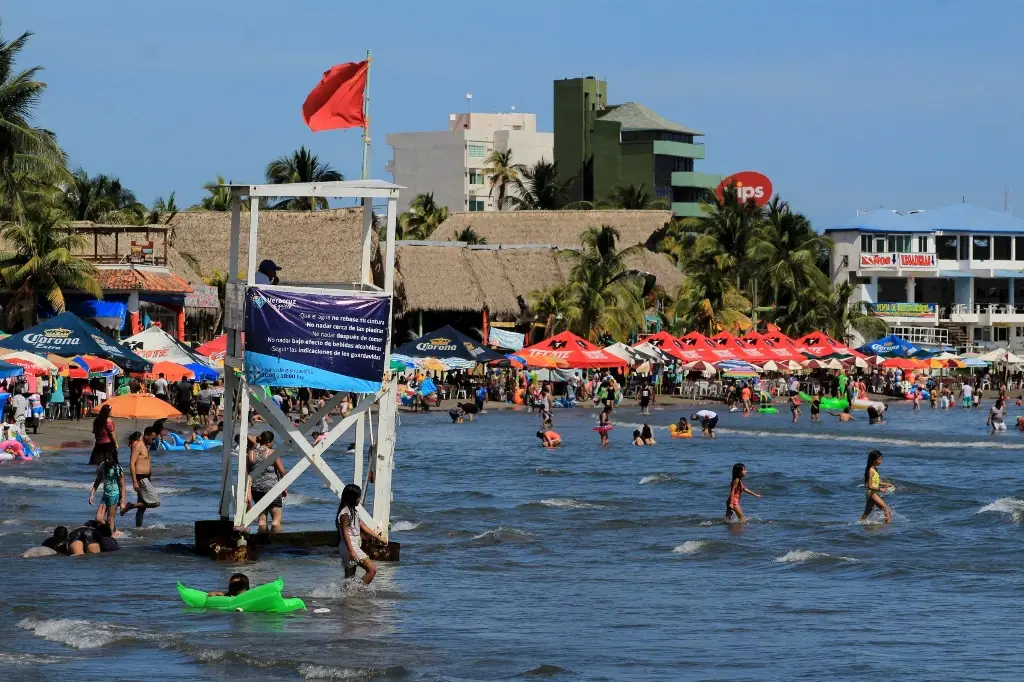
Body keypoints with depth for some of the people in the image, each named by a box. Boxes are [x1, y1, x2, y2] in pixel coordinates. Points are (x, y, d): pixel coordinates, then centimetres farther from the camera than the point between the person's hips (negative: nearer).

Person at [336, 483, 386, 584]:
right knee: (372, 569, -12)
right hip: (349, 546, -10)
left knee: (350, 578, 10)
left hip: (354, 546, 10)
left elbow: (363, 526, 21)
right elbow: (345, 533, -20)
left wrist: (378, 538, 21)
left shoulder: (353, 511, 16)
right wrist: (351, 551, -27)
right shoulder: (345, 513, -15)